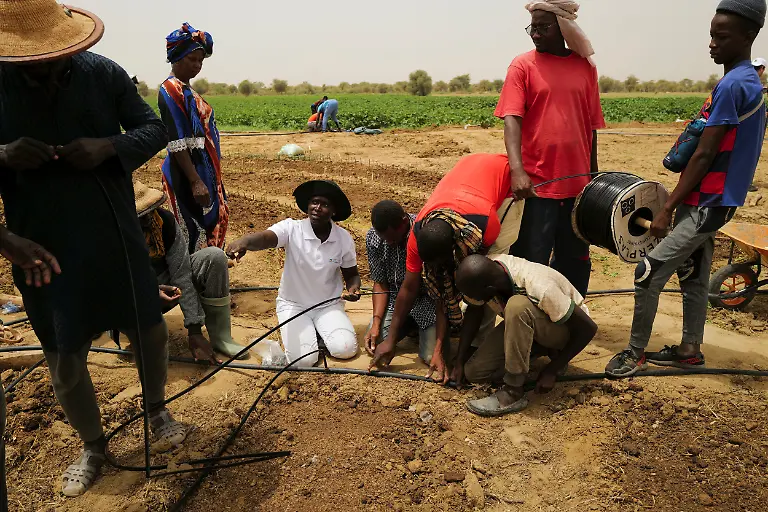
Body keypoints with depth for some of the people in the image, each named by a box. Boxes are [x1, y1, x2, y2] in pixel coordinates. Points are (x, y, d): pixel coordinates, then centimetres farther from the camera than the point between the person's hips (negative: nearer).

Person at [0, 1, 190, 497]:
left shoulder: (105, 74, -6)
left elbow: (155, 129, -1)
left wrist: (109, 146, -19)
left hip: (118, 237, 1)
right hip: (43, 250, 0)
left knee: (152, 330, 13)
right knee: (65, 361, 8)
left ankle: (157, 408, 43)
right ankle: (93, 446, 35)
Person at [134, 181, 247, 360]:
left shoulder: (165, 220, -19)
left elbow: (181, 276, -21)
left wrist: (195, 332, -24)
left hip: (164, 282, 3)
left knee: (214, 257, -22)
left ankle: (220, 337, -15)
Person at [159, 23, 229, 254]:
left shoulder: (186, 90, 15)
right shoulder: (170, 91, -13)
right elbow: (177, 143, -20)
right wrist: (195, 182, -25)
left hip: (204, 171, 10)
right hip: (188, 175, -10)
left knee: (214, 223, 15)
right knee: (193, 235, -5)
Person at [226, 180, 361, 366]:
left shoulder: (344, 238, -8)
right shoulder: (292, 229, -16)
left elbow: (351, 275, 8)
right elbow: (265, 238, -37)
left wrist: (353, 288, -16)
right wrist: (244, 241, -60)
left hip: (329, 304, 2)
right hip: (293, 304, -1)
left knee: (345, 349, -21)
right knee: (303, 360, -19)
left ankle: (320, 329, 13)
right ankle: (308, 330, 15)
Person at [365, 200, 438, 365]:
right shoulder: (373, 238, -13)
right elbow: (380, 283, -1)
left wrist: (440, 349, -28)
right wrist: (376, 322, -16)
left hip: (428, 297, -4)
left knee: (431, 357, -18)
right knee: (374, 343, -10)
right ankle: (412, 325, 17)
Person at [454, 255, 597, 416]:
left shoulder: (540, 289, -38)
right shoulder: (487, 271, -22)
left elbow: (589, 329, -26)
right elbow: (474, 311, -5)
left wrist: (551, 371, -22)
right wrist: (460, 360, -9)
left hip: (565, 329, -6)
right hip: (523, 325, 6)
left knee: (517, 305, -38)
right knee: (474, 372, -8)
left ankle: (513, 392, -27)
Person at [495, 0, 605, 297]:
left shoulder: (585, 66, 9)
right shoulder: (522, 65, -2)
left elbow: (591, 124, 14)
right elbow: (512, 119, -14)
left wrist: (594, 174, 16)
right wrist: (517, 170, -28)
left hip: (577, 183, 4)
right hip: (536, 183, -4)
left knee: (576, 261, 15)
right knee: (532, 263, 0)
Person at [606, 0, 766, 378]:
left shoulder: (731, 85, -17)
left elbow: (704, 156, -19)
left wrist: (667, 209, -15)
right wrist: (677, 201, 17)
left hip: (705, 206, -10)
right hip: (708, 203, 10)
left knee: (648, 272, -10)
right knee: (693, 276, 17)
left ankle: (636, 352, 3)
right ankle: (689, 349, 29)